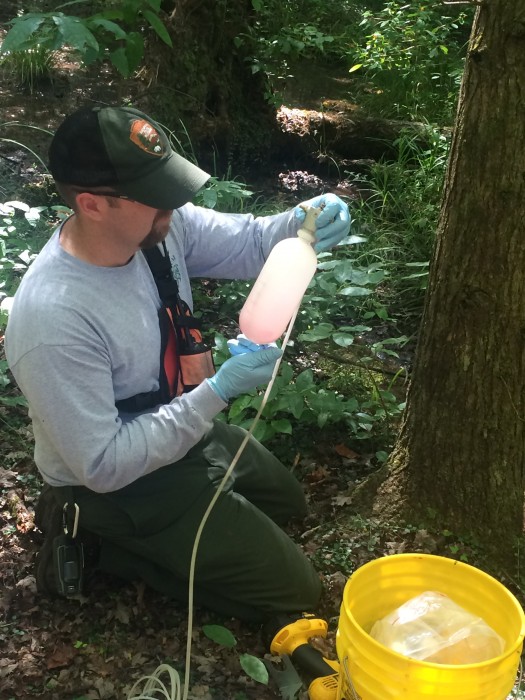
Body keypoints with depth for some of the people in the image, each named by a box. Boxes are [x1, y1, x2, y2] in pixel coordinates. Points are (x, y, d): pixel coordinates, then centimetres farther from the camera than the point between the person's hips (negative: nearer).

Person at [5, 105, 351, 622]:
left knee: (288, 504, 28)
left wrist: (301, 226, -27)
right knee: (293, 589, 1)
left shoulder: (158, 223, -18)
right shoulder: (54, 320, -38)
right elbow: (103, 466, -31)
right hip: (119, 483, -8)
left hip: (184, 425, 8)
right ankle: (101, 543, 5)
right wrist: (217, 391, -34)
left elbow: (243, 242, -4)